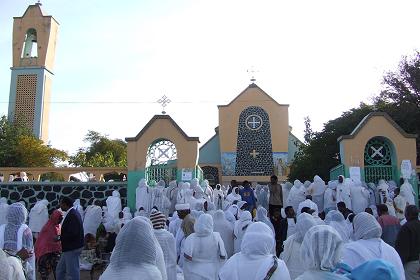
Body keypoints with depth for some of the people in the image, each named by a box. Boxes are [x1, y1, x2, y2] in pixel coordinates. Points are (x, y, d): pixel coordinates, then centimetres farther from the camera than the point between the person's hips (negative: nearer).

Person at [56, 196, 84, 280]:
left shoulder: (72, 215, -22)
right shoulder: (72, 213, 9)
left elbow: (72, 233, -27)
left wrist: (59, 238, -16)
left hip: (72, 248, -10)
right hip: (69, 248, 10)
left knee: (72, 273, 2)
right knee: (60, 270, 20)